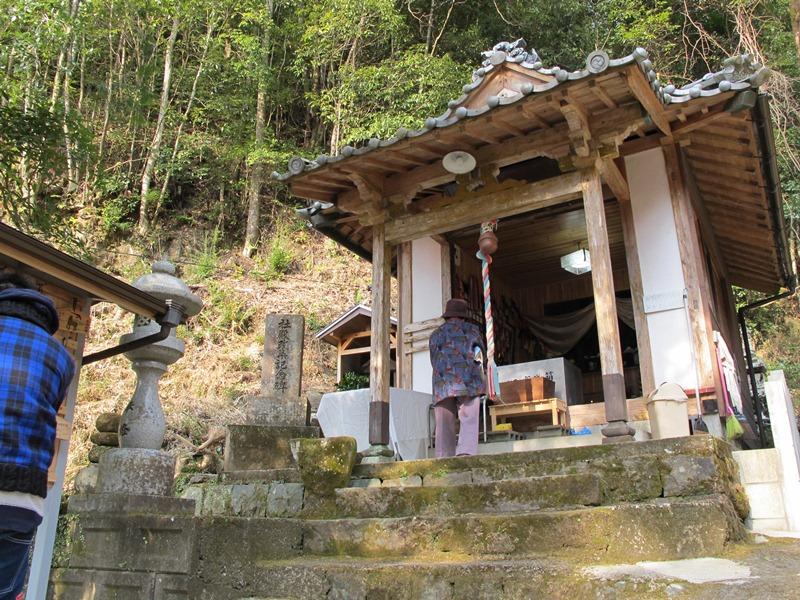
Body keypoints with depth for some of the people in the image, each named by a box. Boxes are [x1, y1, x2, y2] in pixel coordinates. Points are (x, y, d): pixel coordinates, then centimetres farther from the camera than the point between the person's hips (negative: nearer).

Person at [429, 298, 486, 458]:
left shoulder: (436, 334, 22)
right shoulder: (472, 329, 16)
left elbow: (434, 361, 18)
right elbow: (480, 353, 18)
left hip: (442, 385, 2)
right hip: (468, 383, -2)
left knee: (444, 427, 1)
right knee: (469, 421, -8)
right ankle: (466, 452, -27)